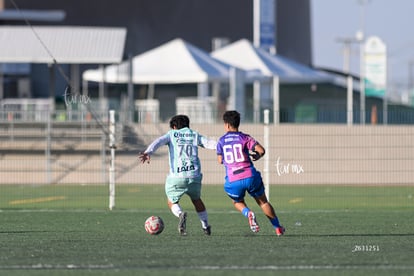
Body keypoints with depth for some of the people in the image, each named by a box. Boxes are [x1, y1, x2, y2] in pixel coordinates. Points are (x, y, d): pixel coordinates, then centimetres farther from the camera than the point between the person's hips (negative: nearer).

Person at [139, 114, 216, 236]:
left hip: (177, 176, -3)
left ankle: (180, 214, -17)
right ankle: (206, 227, 30)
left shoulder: (171, 134, 14)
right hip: (194, 176, 3)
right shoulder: (195, 135, 18)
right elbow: (210, 143, 4)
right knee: (196, 200, 29)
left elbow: (158, 141, -5)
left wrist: (148, 152, -21)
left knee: (172, 202, 16)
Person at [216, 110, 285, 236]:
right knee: (263, 202, 19)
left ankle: (248, 213, -7)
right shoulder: (245, 138, 2)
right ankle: (278, 228, 20)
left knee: (238, 202, 26)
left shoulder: (221, 141, 7)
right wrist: (257, 156, 12)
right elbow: (261, 150, -10)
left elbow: (220, 160, 13)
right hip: (250, 177, 0)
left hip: (232, 181, 0)